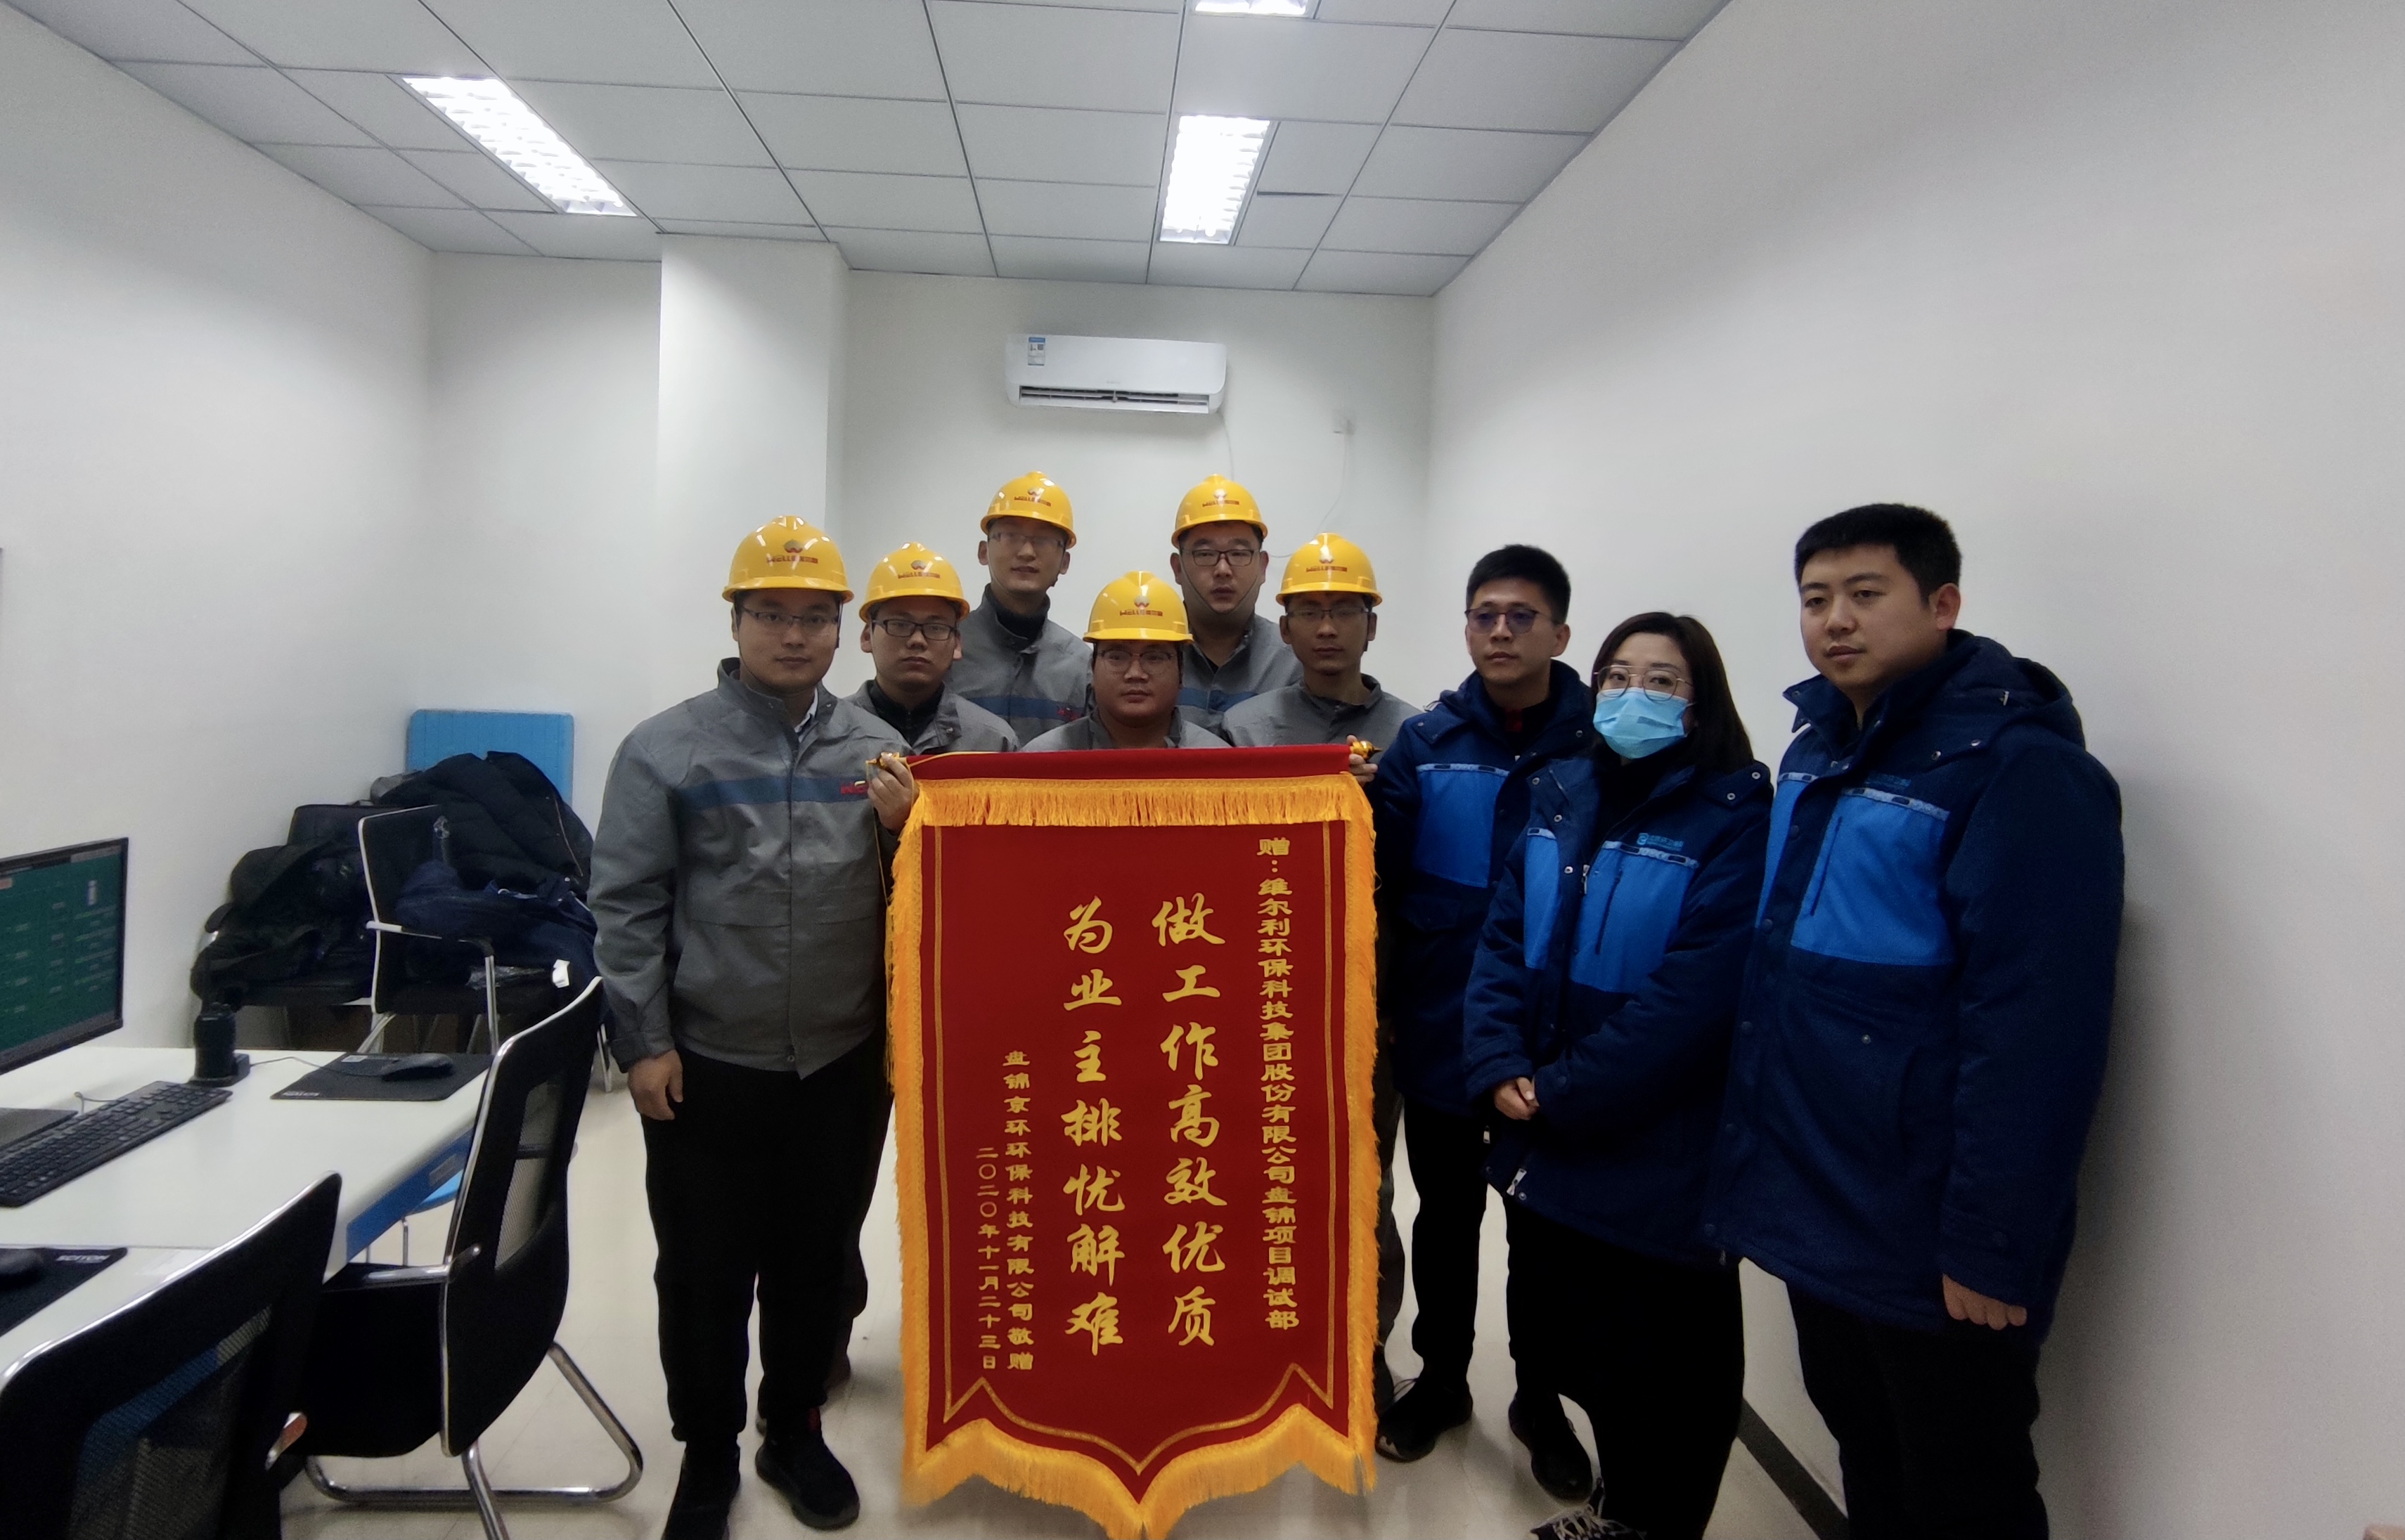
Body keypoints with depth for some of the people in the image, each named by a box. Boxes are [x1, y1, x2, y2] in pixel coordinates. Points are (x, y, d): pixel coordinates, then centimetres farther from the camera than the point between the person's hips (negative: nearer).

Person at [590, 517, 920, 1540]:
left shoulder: (876, 750, 5)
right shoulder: (667, 749, -3)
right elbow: (626, 906, -5)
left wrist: (899, 828, -9)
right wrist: (644, 1043, -7)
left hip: (845, 1063, 3)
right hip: (708, 1065, -2)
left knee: (819, 1262, 16)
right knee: (705, 1274, 11)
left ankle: (795, 1431, 37)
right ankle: (708, 1455, 32)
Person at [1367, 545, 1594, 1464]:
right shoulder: (1427, 742, -3)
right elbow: (1379, 880, -4)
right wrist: (1374, 1004, -8)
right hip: (1441, 1035, 1)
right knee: (1446, 1216, 18)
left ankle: (1541, 1396, 38)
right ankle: (1440, 1379, 39)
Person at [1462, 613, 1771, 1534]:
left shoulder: (1735, 818, -11)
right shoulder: (1557, 794, 6)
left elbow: (1695, 992, -20)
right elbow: (1502, 937, 2)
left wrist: (1565, 1093, -19)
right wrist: (1500, 1066, -12)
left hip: (1657, 1154, -5)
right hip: (1541, 1144, 5)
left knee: (1657, 1371, 9)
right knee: (1555, 1325, 20)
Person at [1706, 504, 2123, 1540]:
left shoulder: (2019, 769, -17)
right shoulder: (1818, 749, 7)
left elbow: (2035, 1034, -21)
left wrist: (1993, 1249, -20)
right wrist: (1750, 1152, 12)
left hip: (1929, 1247, -7)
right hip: (1815, 1217, 7)